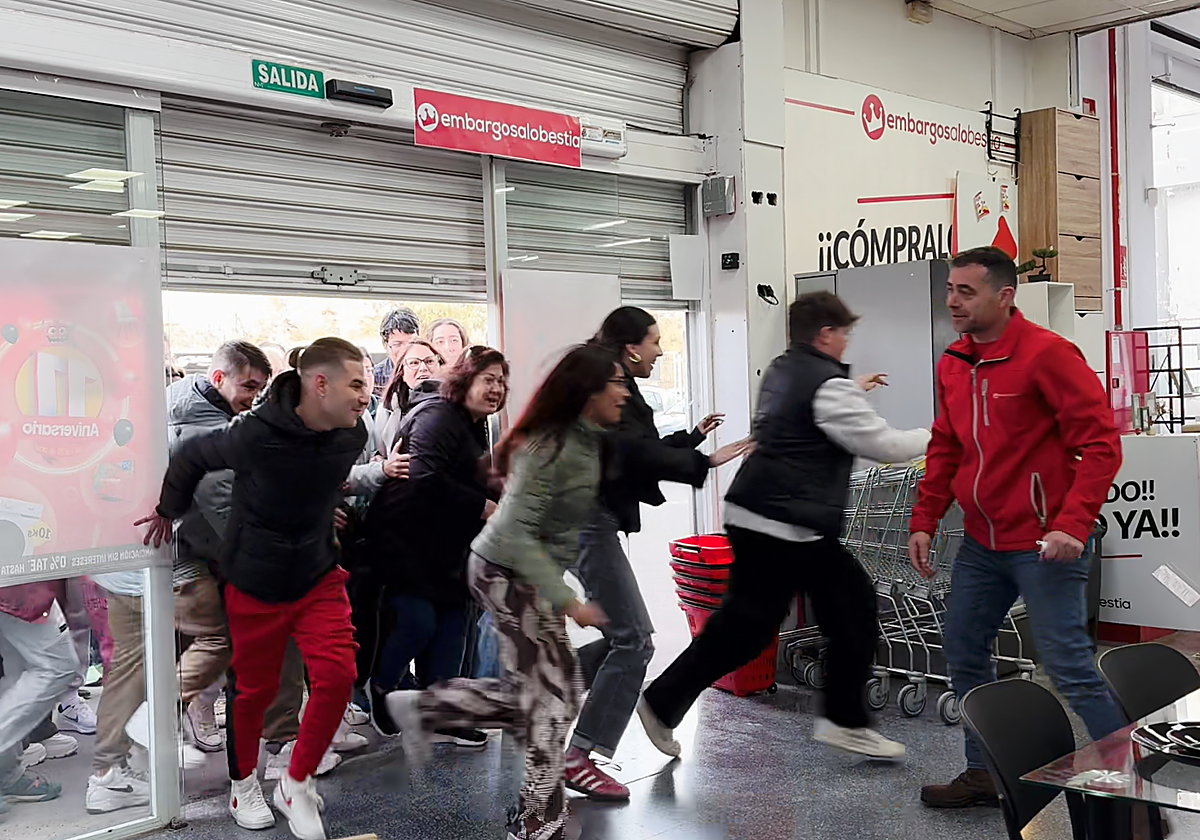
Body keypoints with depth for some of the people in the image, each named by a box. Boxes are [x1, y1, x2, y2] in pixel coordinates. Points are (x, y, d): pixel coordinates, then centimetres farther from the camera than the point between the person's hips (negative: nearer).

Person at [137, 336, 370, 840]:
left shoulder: (352, 435, -10)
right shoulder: (254, 434, -25)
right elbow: (191, 458, -5)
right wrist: (168, 511, 9)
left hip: (318, 573, 3)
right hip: (255, 581, -3)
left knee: (337, 675, -10)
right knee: (254, 688, 10)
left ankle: (296, 786, 11)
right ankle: (244, 783, 37)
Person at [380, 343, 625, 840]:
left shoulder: (587, 441, 4)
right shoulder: (552, 446, -24)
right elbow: (516, 534, -27)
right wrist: (567, 601, -27)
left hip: (528, 574, 9)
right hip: (510, 574, -9)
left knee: (538, 693, 15)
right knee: (555, 696, -2)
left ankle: (423, 708, 22)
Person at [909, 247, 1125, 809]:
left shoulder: (1047, 353, -14)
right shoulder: (953, 363, 8)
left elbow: (1100, 444, -16)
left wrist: (1072, 525, -23)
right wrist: (924, 521, 9)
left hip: (1042, 544, -8)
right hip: (981, 542, 8)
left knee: (1068, 666, -6)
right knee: (963, 652, 14)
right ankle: (985, 775, 30)